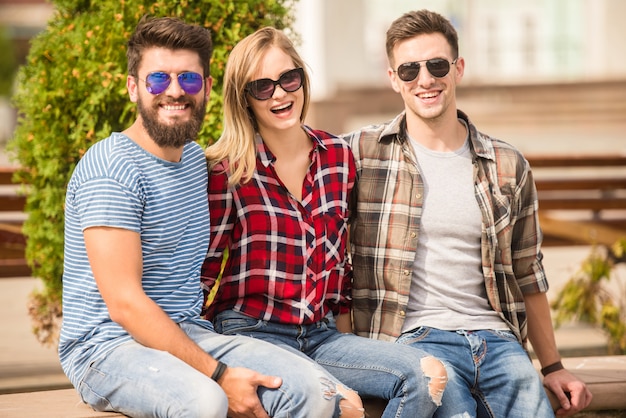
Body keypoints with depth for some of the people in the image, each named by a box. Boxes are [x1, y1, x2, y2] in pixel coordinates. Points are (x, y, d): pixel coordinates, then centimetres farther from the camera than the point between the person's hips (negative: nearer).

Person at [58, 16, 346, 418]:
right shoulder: (111, 168, -13)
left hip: (188, 333, 8)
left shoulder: (196, 159, 15)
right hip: (108, 344, -7)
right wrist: (218, 375, -22)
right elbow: (125, 303, -20)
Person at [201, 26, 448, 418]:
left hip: (322, 333, 5)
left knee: (428, 374, -20)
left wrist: (346, 333, 16)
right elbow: (203, 268, -1)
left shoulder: (339, 156, 9)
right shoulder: (227, 169, -4)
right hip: (253, 331, -5)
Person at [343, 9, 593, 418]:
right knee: (443, 385, -32)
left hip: (494, 338, 3)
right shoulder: (362, 152, 5)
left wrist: (553, 367, 20)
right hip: (413, 336, -2)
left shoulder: (508, 166, 14)